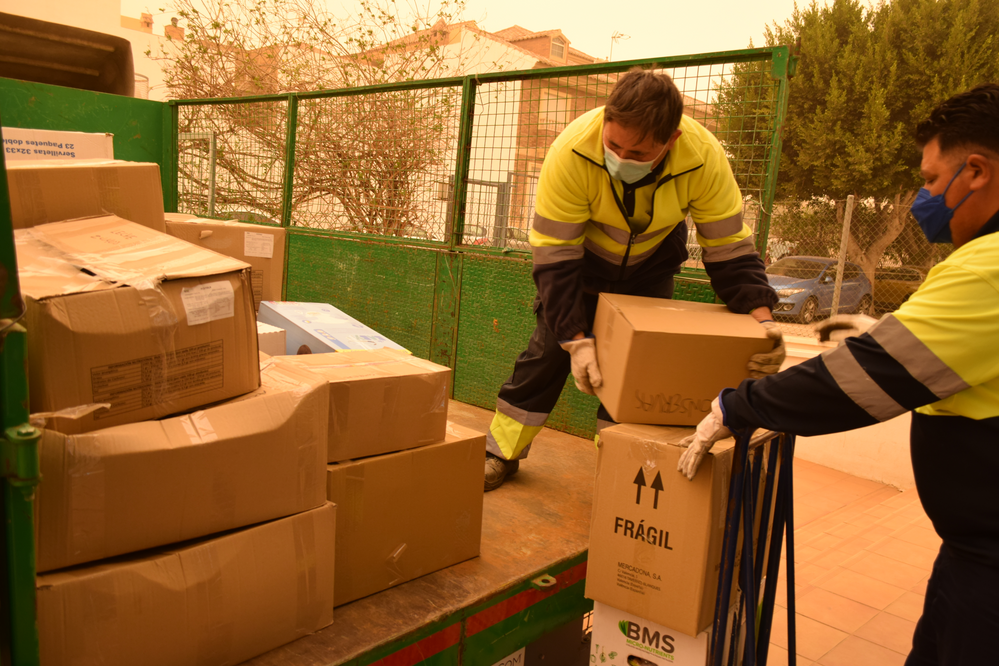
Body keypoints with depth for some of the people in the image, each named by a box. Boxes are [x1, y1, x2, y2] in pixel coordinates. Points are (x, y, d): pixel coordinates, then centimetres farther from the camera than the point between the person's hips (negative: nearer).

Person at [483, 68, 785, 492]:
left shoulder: (705, 159, -34)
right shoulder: (572, 151, -38)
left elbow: (730, 250, -23)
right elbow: (555, 256, -33)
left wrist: (762, 318, -38)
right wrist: (576, 339, -39)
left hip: (651, 261, 2)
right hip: (582, 253, -1)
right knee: (550, 345, -2)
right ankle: (501, 453, 14)